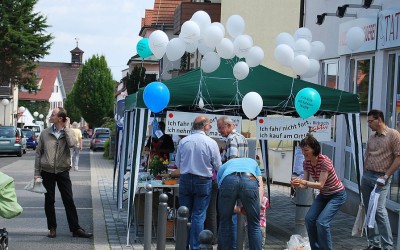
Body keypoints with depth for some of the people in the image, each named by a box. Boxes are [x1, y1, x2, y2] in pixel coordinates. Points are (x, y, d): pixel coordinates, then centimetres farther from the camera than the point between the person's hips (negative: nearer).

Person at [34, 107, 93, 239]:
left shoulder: (68, 132, 0)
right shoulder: (45, 133, 2)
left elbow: (72, 143, -24)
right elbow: (38, 153, 5)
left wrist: (66, 128, -14)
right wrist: (37, 172, 1)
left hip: (63, 171, -1)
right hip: (47, 172, 1)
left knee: (69, 200, -1)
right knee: (49, 201, 6)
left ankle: (75, 229, 4)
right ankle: (52, 228, 17)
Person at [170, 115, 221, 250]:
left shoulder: (183, 141, -2)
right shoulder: (211, 143, -10)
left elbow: (178, 164, 7)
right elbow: (218, 166, -3)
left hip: (185, 180, 3)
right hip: (203, 182, -2)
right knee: (198, 216, 3)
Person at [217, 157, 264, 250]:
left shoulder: (223, 167, 42)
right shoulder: (253, 162, 42)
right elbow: (260, 186, 26)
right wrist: (258, 205, 18)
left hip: (228, 181, 0)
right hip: (250, 181, 0)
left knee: (225, 223, 17)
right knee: (254, 225, 14)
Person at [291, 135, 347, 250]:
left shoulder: (324, 161, -29)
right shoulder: (306, 163, -8)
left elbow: (320, 184, -31)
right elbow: (305, 184, -6)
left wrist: (303, 182, -42)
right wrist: (298, 185, -29)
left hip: (337, 195, -7)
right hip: (323, 195, 7)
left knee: (321, 222, -19)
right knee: (309, 219, -5)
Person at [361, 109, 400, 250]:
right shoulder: (371, 138, 13)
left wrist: (386, 176, -14)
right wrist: (364, 175, 14)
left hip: (381, 178, -7)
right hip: (367, 176, 7)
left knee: (379, 210, -16)